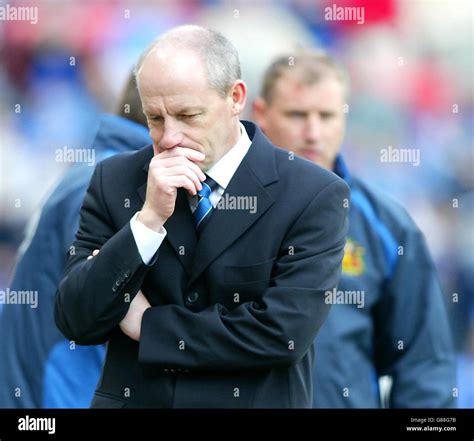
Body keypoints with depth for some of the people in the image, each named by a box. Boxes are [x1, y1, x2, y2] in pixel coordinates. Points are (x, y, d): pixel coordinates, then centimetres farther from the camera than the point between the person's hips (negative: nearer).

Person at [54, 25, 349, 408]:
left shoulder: (315, 196, -12)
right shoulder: (115, 181, -3)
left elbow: (282, 333, -20)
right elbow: (77, 323, -9)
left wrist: (148, 324, -13)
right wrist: (148, 218, -20)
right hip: (132, 397, 2)